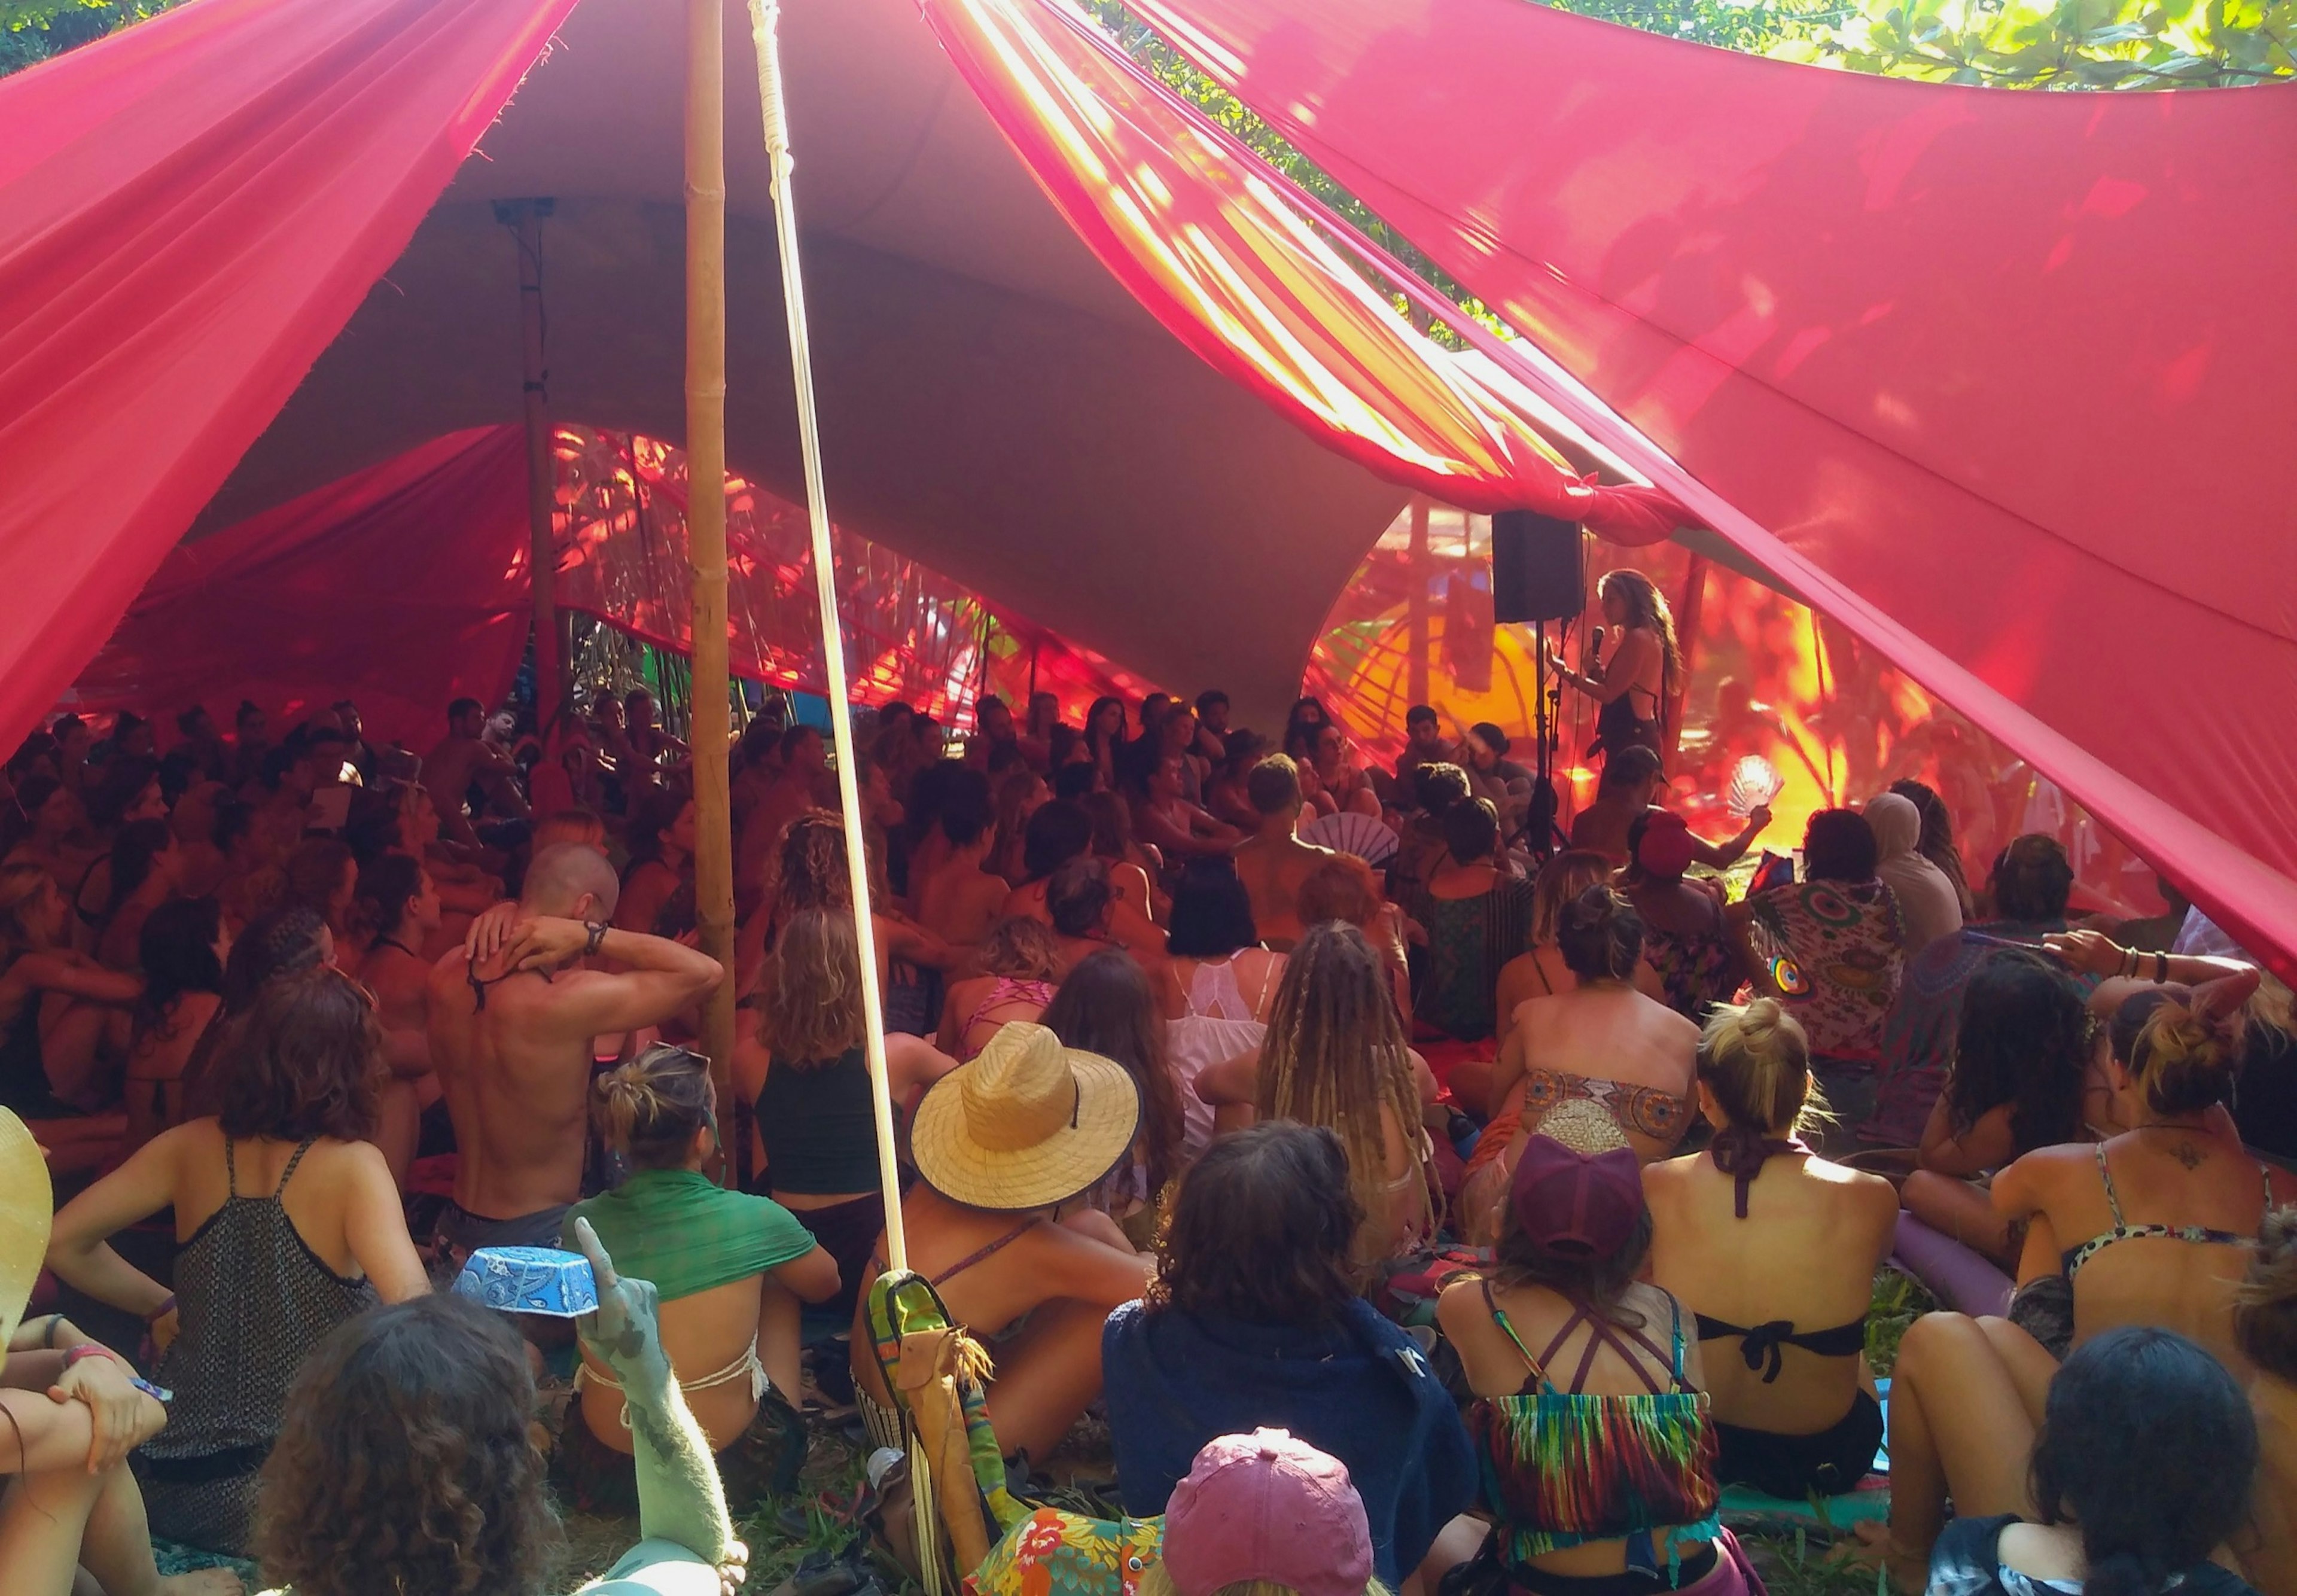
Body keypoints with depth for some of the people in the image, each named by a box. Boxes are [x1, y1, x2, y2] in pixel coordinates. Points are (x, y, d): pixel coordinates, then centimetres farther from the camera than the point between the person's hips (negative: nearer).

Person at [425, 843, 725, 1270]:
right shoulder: (565, 1003, -28)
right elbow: (706, 971, -22)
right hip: (540, 1241, -8)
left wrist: (504, 913, -4)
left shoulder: (445, 976, -5)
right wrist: (590, 935, -22)